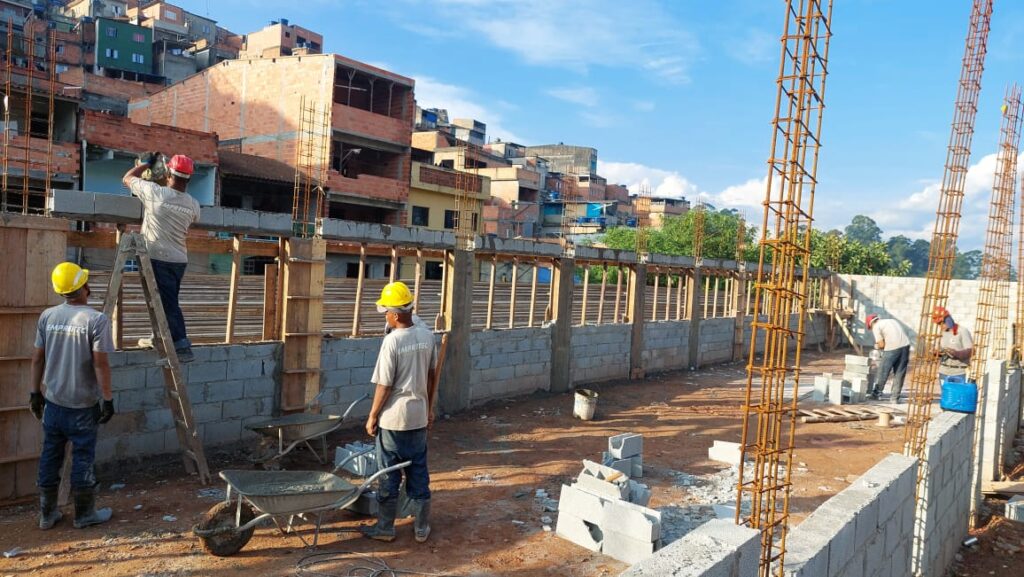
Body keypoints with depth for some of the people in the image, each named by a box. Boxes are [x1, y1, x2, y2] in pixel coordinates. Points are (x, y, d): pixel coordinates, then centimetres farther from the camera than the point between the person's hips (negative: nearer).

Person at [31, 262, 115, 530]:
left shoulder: (47, 316, 0)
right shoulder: (96, 319, -17)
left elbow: (38, 358, 6)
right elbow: (100, 364, -17)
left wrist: (35, 392, 16)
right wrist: (108, 398, -10)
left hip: (53, 402, 5)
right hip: (83, 405, -5)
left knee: (50, 457, 14)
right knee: (82, 458, 6)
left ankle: (47, 514, 25)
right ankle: (84, 514, 18)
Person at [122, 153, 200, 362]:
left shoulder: (155, 192, -12)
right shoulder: (193, 205, 1)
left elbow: (127, 178, 5)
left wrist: (146, 163, 17)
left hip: (158, 258, -5)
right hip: (180, 260, 5)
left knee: (168, 302, -4)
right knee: (166, 300, 18)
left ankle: (182, 346, -5)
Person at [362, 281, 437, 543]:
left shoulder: (392, 341, -19)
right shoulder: (427, 336, 0)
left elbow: (384, 386, -15)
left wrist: (372, 416, -4)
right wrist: (430, 408, 18)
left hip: (393, 419, -5)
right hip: (418, 417, 5)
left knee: (389, 475, 8)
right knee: (419, 473, 14)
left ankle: (385, 527, 21)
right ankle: (422, 527, 22)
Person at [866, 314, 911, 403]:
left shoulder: (876, 327, 5)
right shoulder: (891, 320, 26)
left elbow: (881, 344, -2)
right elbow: (901, 335, 21)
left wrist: (877, 346, 20)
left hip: (892, 348, -6)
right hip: (905, 345, 6)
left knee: (882, 372, 9)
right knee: (899, 374, 11)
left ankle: (876, 394, 20)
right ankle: (895, 398, 13)